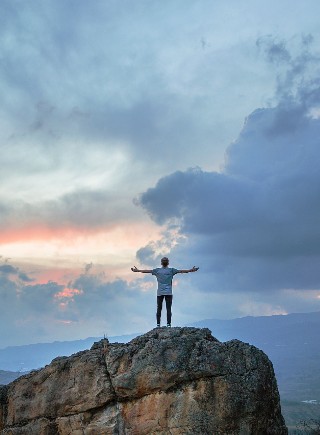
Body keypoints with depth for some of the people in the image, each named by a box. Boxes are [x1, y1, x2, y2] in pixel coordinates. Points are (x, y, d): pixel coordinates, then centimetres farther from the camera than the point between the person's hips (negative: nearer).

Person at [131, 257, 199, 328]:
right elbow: (181, 271, 2)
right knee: (168, 309, -1)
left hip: (159, 293, 1)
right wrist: (191, 270, 6)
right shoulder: (171, 270, 3)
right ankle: (168, 324, -7)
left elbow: (147, 271, 11)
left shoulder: (157, 270, 7)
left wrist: (137, 270, 20)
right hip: (168, 293, -1)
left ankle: (158, 324, 1)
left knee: (159, 309, 4)